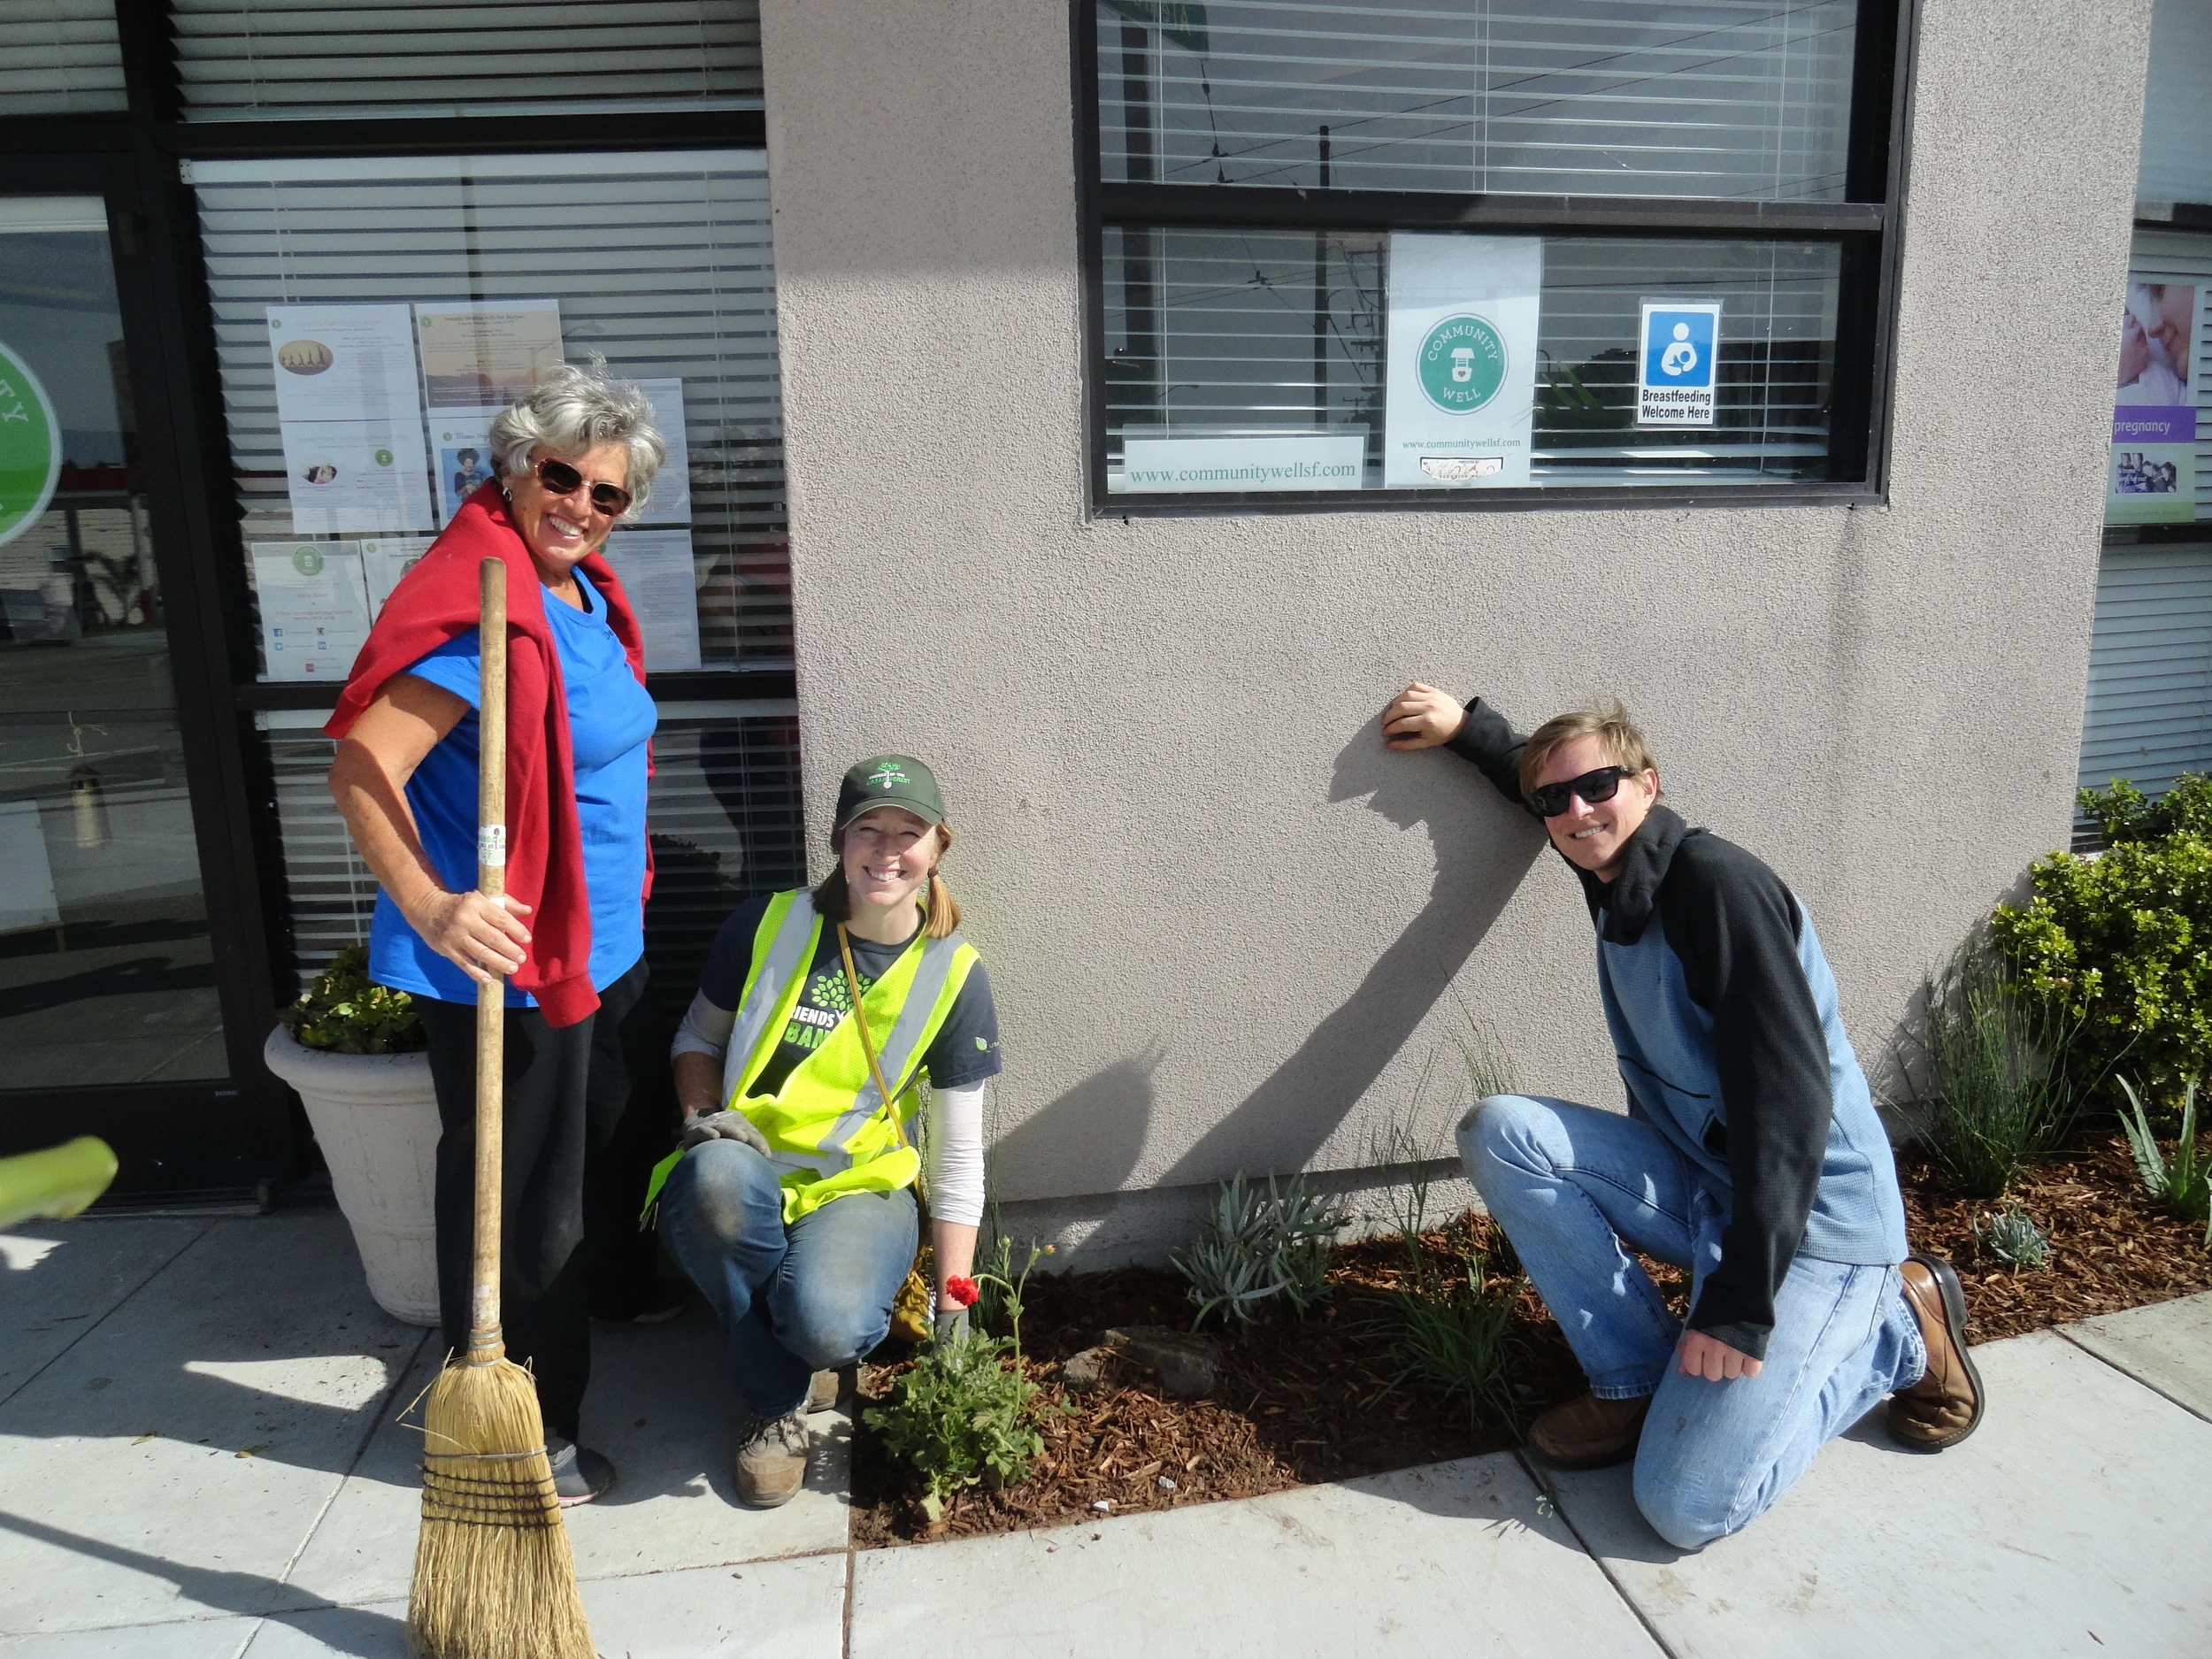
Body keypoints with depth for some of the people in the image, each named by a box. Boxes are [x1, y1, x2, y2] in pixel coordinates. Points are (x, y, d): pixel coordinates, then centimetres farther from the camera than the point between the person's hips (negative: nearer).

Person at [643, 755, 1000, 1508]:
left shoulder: (954, 977, -4)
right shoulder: (767, 927, -4)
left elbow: (958, 1157, -1)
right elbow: (697, 1039, 11)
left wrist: (953, 1301, -5)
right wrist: (703, 1114, -11)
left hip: (860, 1188, -1)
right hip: (743, 1176, 2)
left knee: (829, 1325, -34)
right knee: (717, 1174, -37)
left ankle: (806, 1350, 9)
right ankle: (777, 1400, -10)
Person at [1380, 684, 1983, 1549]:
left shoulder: (1717, 880, -20)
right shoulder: (1616, 874, 5)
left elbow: (1789, 1093, -25)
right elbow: (1546, 782, 30)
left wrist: (1741, 1299, -27)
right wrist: (1465, 726, 18)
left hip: (1811, 1219, -8)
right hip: (1694, 1186, 8)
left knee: (1689, 1508, -14)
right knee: (1498, 1131, -12)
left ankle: (1896, 1324, 7)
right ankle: (1637, 1381, -3)